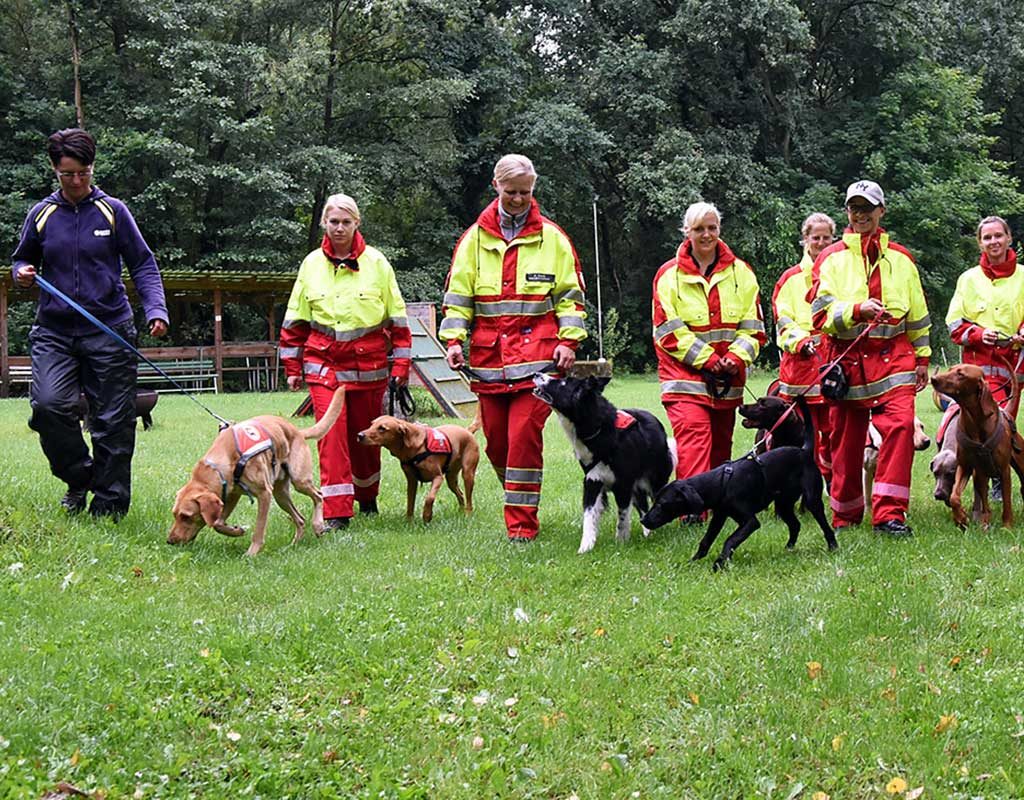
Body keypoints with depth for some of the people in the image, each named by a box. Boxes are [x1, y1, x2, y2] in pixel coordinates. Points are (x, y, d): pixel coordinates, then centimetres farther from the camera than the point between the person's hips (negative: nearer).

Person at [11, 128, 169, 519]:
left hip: (109, 332, -1)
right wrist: (22, 273, -2)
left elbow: (143, 265, 5)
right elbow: (23, 259, 22)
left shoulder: (113, 211, 3)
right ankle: (79, 477, 5)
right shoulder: (41, 214, 8)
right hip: (54, 332, 1)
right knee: (48, 405, -19)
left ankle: (108, 506, 11)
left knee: (112, 421, 0)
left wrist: (155, 311, -9)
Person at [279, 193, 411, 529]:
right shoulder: (311, 264, 5)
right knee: (331, 434, -10)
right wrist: (293, 366, 8)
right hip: (324, 363, 0)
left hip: (369, 364, 0)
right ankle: (336, 512, -9)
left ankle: (367, 497, 32)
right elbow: (295, 320, 11)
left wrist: (401, 363, -1)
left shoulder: (376, 262, 1)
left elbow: (397, 315, 3)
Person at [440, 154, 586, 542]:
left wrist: (568, 341, -3)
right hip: (488, 356, 3)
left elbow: (570, 295, 9)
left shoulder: (552, 237, 7)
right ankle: (519, 500, 26)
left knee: (524, 435, -11)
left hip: (537, 353, -3)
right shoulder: (475, 238, 10)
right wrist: (453, 339, -3)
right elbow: (457, 294, 10)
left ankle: (522, 521, -5)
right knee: (496, 439, 5)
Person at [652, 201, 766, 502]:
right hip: (685, 376, -4)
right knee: (693, 442, -18)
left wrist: (736, 358, -11)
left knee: (720, 447, 11)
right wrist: (708, 360, -13)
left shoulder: (741, 272, 9)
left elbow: (753, 326, 7)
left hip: (728, 380, 4)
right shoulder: (669, 274, 0)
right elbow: (668, 331, -6)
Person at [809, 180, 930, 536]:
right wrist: (857, 309, -21)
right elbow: (821, 313, -5)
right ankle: (845, 516, 19)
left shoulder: (900, 258, 14)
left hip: (893, 356, 1)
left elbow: (918, 314, 21)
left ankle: (889, 513, -17)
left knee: (901, 425, -18)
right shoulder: (831, 258, 6)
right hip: (848, 358, -1)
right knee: (847, 438, 4)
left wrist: (922, 358, 19)